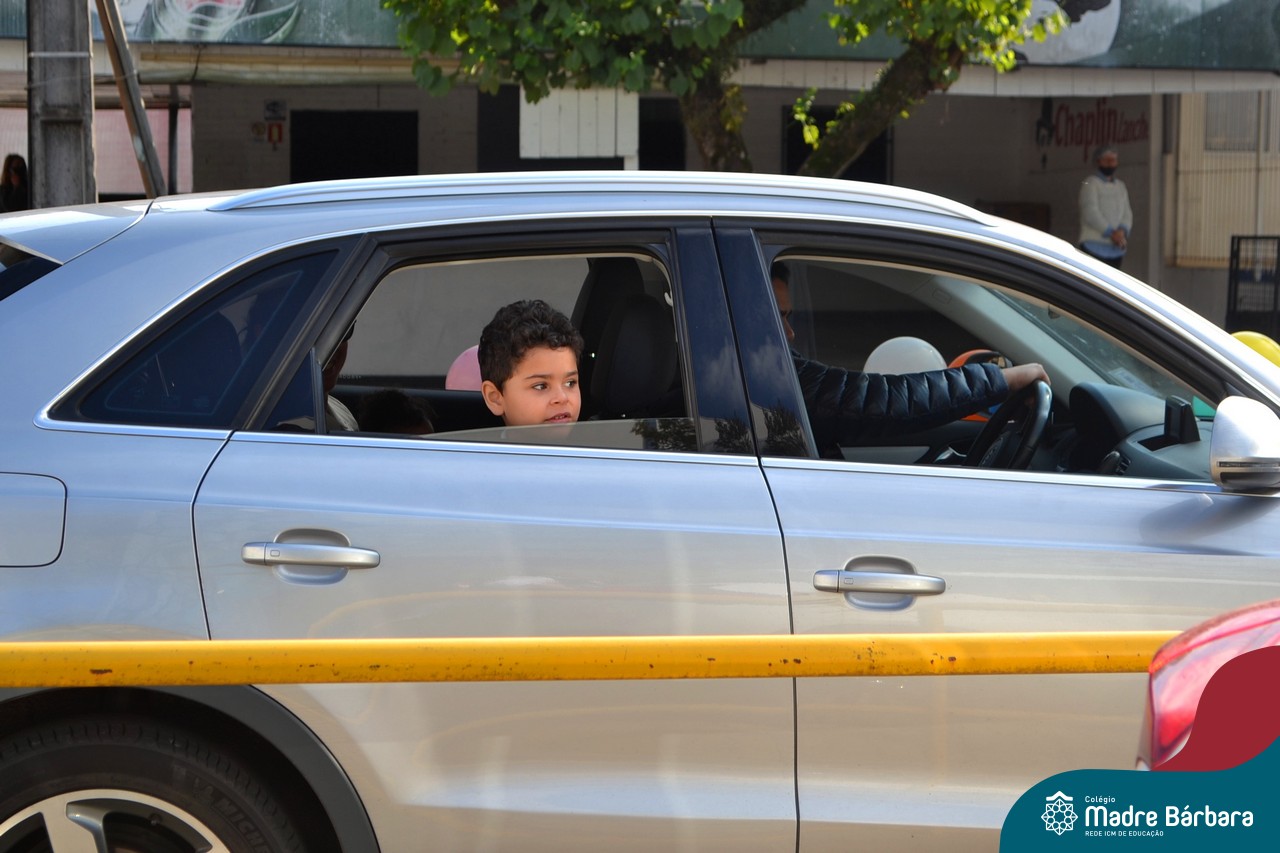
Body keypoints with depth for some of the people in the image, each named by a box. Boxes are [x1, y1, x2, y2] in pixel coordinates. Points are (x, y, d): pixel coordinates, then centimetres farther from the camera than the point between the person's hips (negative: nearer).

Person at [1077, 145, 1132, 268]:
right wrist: (1111, 233, -17)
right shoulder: (1090, 184, -2)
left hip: (1116, 249, 7)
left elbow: (1127, 213, 11)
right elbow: (1091, 213, -12)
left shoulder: (1121, 186, 20)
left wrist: (1122, 231, -10)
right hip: (1095, 247, -7)